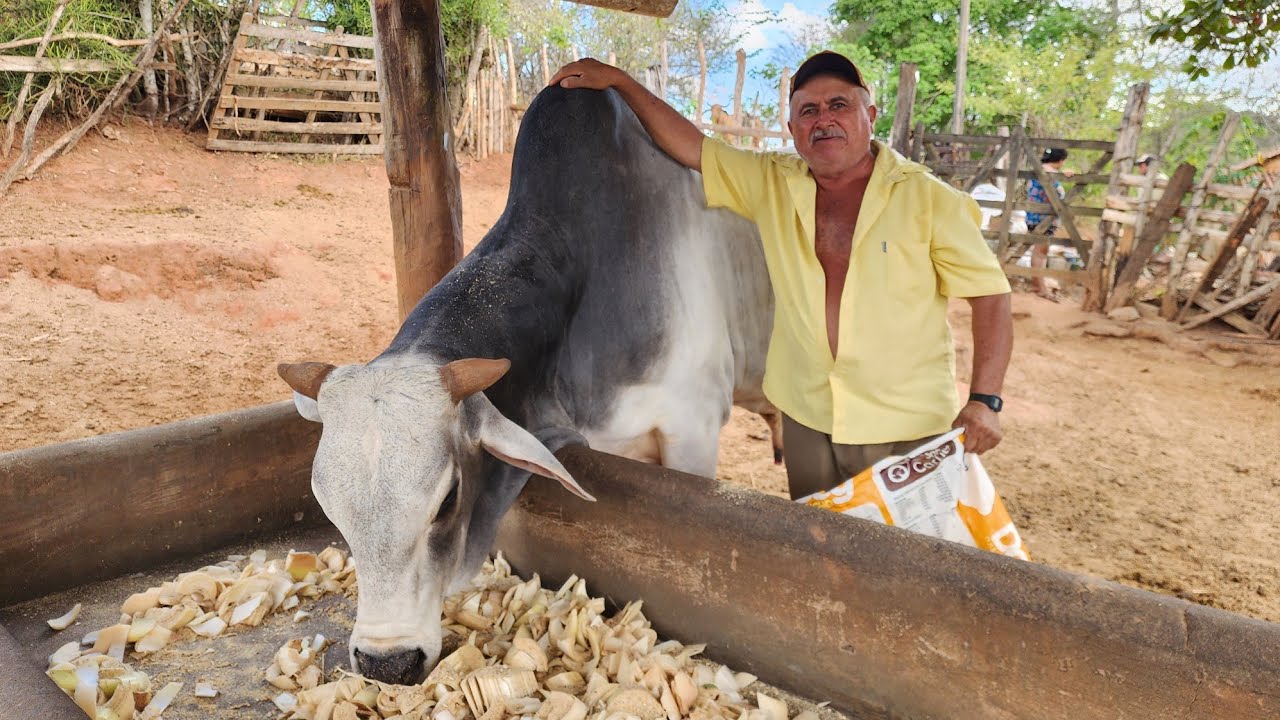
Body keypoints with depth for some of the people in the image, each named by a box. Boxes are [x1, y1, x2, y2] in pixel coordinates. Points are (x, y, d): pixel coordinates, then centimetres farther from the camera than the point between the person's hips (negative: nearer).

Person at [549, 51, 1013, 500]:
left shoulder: (929, 199, -9)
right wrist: (618, 80, -3)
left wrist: (984, 400, -15)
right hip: (806, 417, 4)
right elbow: (689, 147, 3)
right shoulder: (770, 184, 1)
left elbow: (989, 294, -7)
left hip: (906, 429, -3)